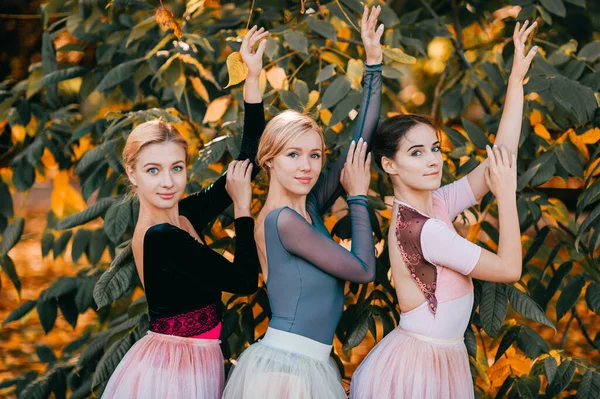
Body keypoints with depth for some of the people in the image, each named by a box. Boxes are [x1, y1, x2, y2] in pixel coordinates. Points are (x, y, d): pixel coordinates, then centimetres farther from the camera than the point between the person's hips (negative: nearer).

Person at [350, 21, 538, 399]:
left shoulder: (437, 204, 3)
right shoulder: (421, 228, -21)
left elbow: (501, 158, 3)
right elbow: (509, 268, -17)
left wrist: (517, 81, 3)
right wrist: (507, 192, -12)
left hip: (444, 363, 9)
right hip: (416, 366, -9)